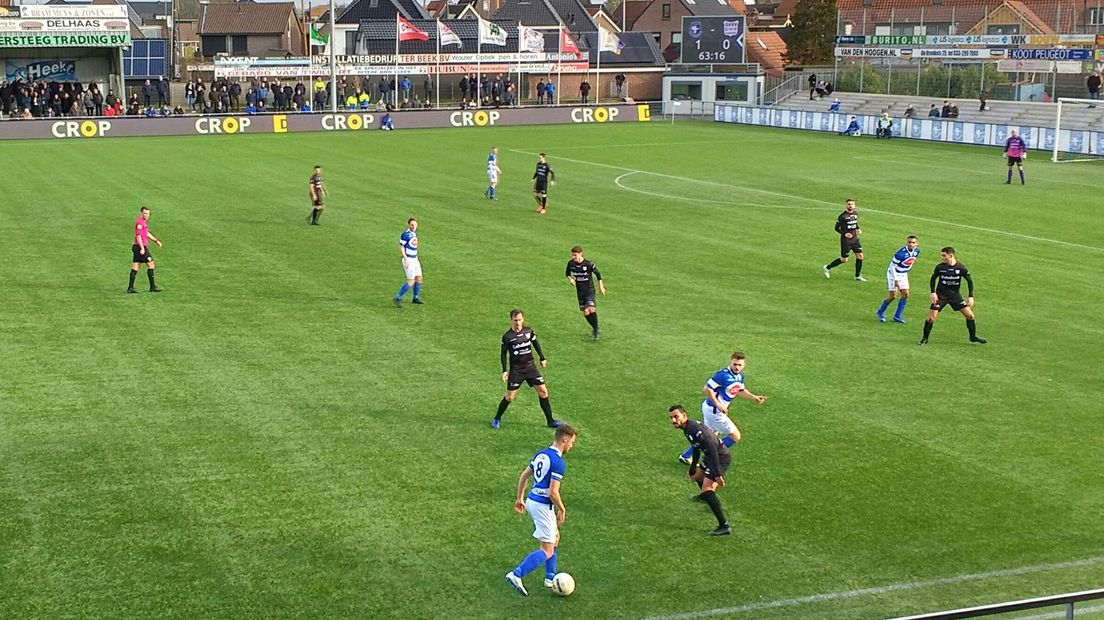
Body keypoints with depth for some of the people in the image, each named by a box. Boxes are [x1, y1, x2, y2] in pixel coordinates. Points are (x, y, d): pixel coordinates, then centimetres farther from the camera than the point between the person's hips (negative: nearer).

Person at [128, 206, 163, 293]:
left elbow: (147, 233, 32)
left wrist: (156, 240, 35)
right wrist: (142, 248, -26)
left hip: (138, 247, 10)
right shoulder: (139, 222, -14)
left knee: (135, 267, 6)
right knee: (151, 265, -4)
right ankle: (152, 287, -1)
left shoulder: (144, 222, 18)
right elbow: (138, 236, -20)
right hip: (140, 247, -10)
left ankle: (130, 288, 5)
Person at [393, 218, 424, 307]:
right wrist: (406, 259, -23)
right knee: (411, 281, -12)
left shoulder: (414, 234, 11)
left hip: (415, 259, 9)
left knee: (419, 278, 13)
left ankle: (416, 298, 27)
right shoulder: (405, 234, -16)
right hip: (408, 260, -9)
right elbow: (401, 247, -16)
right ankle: (397, 298, -6)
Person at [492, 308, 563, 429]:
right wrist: (504, 370, -9)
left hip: (530, 366, 3)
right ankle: (497, 419, 20)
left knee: (543, 391, -2)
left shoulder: (528, 330, -1)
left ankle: (550, 420, 7)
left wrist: (542, 358, 18)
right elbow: (503, 354, -3)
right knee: (510, 396, -1)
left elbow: (536, 343, 16)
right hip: (516, 370, -3)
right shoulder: (507, 336, -11)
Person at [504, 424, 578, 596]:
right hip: (543, 506, -9)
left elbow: (524, 476, 13)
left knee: (555, 537, 25)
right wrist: (562, 510, -7)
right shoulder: (559, 463, -19)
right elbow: (553, 492, -23)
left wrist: (519, 498, 21)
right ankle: (516, 575, -13)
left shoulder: (541, 454, 7)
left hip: (531, 500, 9)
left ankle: (550, 578, 28)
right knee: (547, 551, -3)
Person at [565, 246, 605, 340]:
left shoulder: (589, 264, -17)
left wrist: (601, 287, 0)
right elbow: (567, 273, 13)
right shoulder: (571, 263, -6)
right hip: (579, 291, 4)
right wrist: (570, 279, -9)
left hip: (589, 289, -4)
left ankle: (596, 331, -2)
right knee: (585, 312, 3)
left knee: (591, 310, -19)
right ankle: (594, 328, 27)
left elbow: (598, 274, -3)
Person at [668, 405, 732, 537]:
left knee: (707, 489, -23)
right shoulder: (687, 428, 8)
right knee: (698, 475, 34)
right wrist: (692, 470, 33)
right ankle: (704, 496, 68)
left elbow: (712, 449, -32)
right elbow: (696, 449, 24)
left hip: (720, 458, -11)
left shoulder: (694, 429, -26)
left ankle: (724, 526, -29)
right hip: (710, 457, 11)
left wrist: (717, 474, -35)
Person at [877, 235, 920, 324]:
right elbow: (892, 266, -24)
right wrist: (896, 280, -27)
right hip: (894, 274, -7)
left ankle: (897, 316, 10)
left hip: (903, 275, 7)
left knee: (905, 294, -1)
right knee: (893, 296, -8)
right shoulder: (901, 253, -30)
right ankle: (880, 312, 14)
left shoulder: (916, 250, -8)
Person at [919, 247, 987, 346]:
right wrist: (933, 292, -8)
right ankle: (925, 339, 7)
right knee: (931, 317, -11)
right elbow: (933, 278, 4)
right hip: (940, 296, -1)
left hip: (955, 295, 1)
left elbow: (969, 280, -1)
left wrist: (970, 296, -7)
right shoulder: (939, 267, -12)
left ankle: (973, 337, 18)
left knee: (969, 315, -2)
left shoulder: (961, 268, -12)